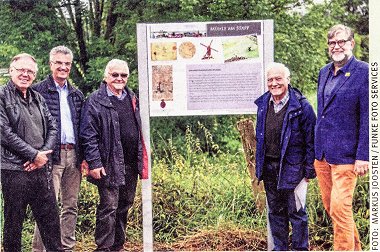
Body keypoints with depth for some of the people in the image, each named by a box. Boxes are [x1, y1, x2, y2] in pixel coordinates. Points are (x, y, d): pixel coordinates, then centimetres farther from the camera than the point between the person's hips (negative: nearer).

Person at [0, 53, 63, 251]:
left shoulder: (38, 98, 15)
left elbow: (52, 127, 12)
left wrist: (43, 154, -5)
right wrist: (34, 155, -13)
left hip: (40, 168, 6)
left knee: (51, 219, 11)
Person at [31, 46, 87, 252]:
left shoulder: (77, 95, 16)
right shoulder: (39, 91, -1)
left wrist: (84, 156, 8)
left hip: (73, 155, 6)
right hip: (51, 155, -6)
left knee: (71, 206, 10)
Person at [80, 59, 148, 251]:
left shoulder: (132, 99, 16)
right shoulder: (95, 101, -6)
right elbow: (88, 135, -10)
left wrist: (142, 161, 17)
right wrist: (94, 163, -16)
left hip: (131, 164, 7)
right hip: (109, 165, -7)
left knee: (124, 206, 14)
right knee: (108, 208, -4)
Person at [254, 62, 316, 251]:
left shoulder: (301, 106, -11)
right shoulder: (263, 104, 7)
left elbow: (311, 141, -8)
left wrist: (309, 170, -9)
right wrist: (259, 165, 14)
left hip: (292, 168, -5)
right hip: (269, 167, 6)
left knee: (296, 212, 4)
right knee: (275, 212, 15)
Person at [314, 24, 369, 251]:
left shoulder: (364, 72, -10)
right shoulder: (324, 72, 12)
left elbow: (368, 119, -13)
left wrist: (363, 156, -17)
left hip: (345, 155, -7)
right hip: (322, 154, 7)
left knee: (340, 209, -7)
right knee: (330, 207, 15)